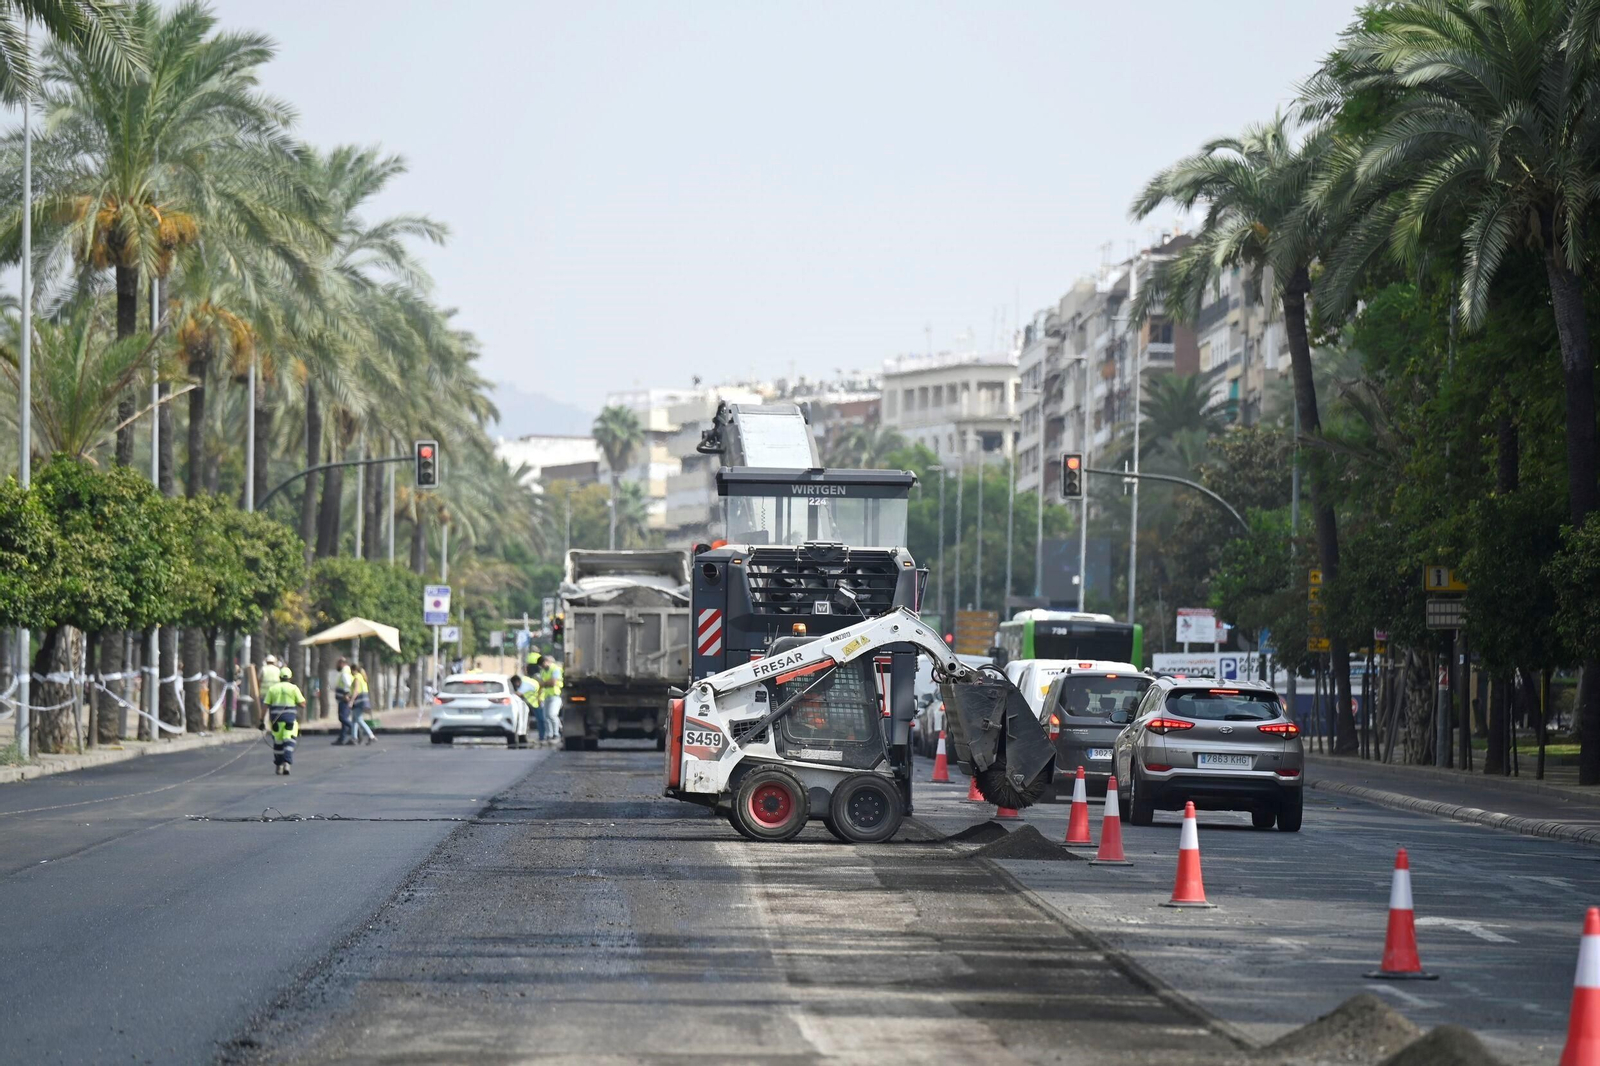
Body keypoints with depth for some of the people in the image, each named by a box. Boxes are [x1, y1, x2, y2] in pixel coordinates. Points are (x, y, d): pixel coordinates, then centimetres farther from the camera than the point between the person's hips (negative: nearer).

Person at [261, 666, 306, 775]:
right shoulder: (293, 688, -1)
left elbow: (266, 705, 3)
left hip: (276, 718, 2)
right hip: (290, 718, -2)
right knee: (289, 742, -4)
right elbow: (302, 704, -5)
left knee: (277, 742, 15)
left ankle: (278, 766, 22)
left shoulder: (273, 688, 6)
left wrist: (263, 720, 4)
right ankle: (287, 763, -22)